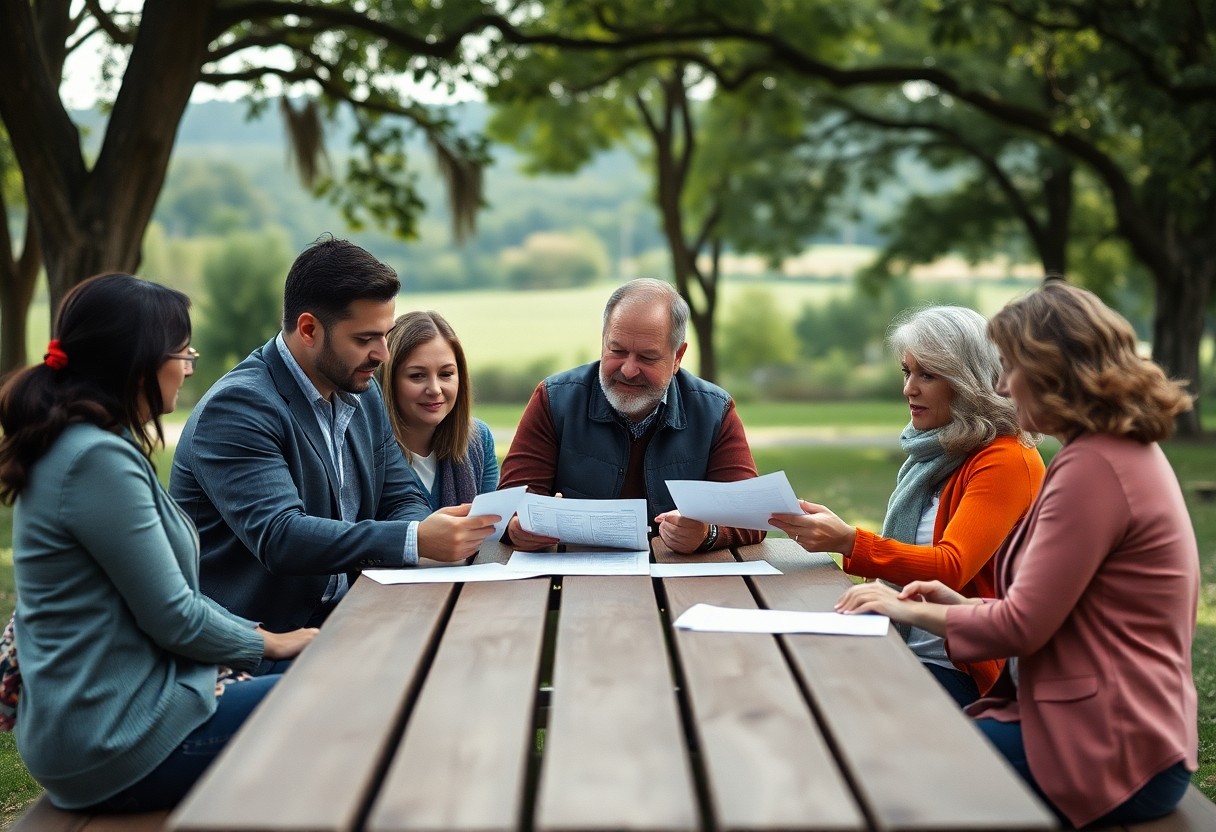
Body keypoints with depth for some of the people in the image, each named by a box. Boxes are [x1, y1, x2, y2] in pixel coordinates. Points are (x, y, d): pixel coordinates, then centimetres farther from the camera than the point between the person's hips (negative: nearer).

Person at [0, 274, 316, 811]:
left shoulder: (78, 444, 10)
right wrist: (267, 643, -1)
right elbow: (175, 618, -18)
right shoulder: (98, 459, -22)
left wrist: (258, 634, 8)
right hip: (120, 743, -10)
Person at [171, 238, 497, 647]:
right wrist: (415, 540, -33)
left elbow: (402, 498, 12)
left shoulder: (363, 393, 11)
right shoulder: (237, 407, -16)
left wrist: (427, 528, -14)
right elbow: (278, 537, -26)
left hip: (338, 620, 8)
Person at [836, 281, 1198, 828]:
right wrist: (962, 603, 10)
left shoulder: (1093, 467, -19)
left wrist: (911, 611, -6)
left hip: (1110, 755, -10)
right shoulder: (1127, 450, 14)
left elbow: (1022, 627, -18)